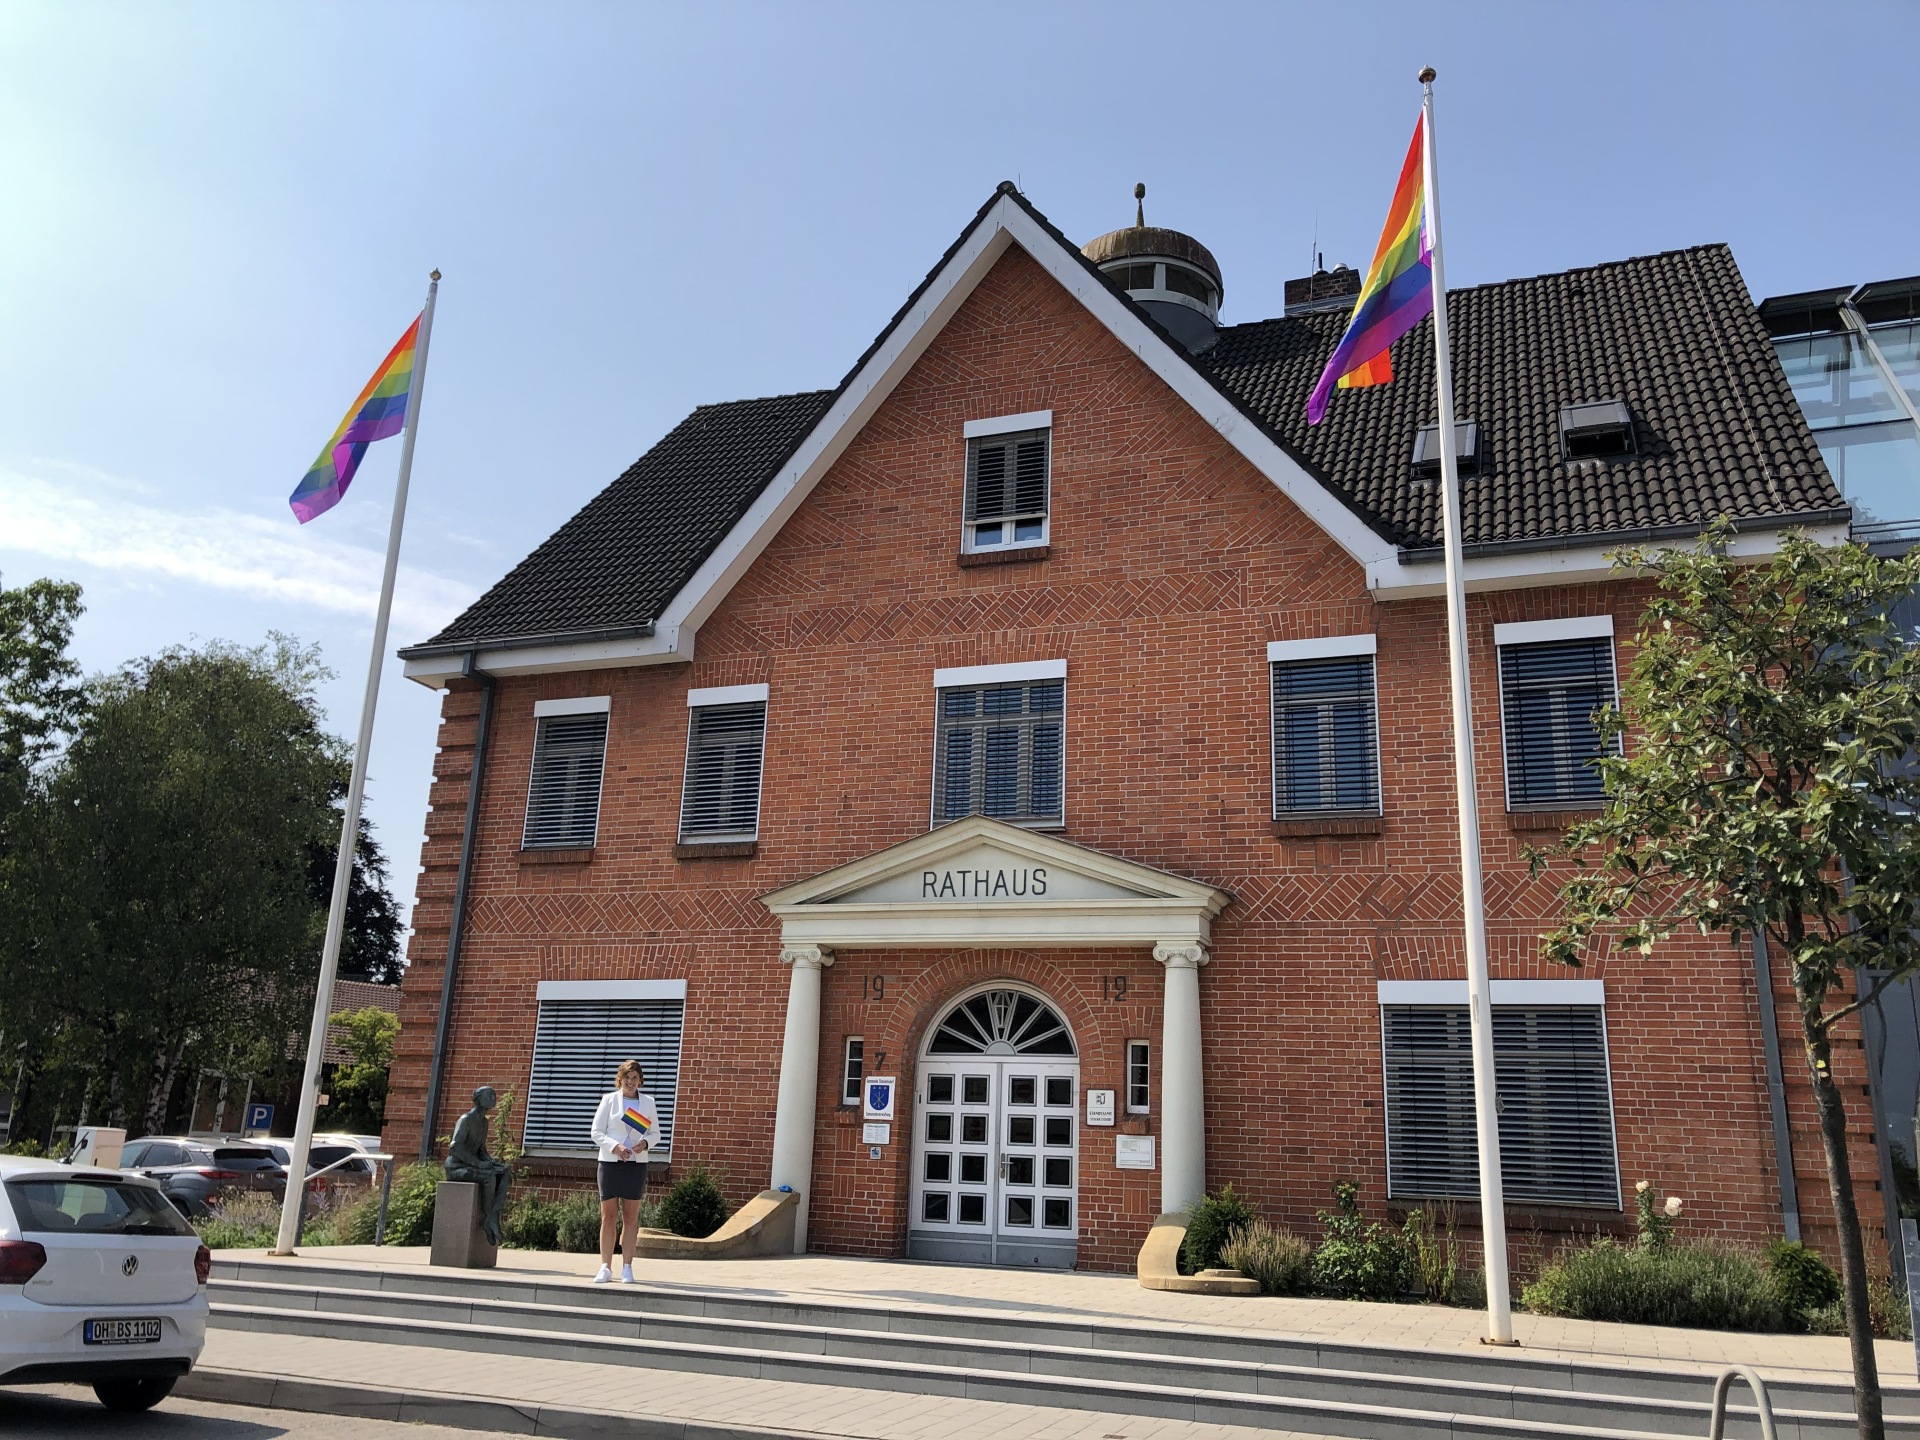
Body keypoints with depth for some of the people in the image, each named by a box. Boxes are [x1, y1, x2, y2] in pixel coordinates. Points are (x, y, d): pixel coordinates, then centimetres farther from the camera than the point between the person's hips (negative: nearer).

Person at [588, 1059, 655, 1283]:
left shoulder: (648, 1103, 8)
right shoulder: (609, 1100, 2)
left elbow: (655, 1132, 13)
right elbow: (596, 1132, -1)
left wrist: (645, 1143, -9)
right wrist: (615, 1146, -16)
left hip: (636, 1164, 2)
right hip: (610, 1163, -1)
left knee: (631, 1218, 4)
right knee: (608, 1216, -1)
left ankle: (627, 1267, 9)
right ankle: (605, 1267, 5)